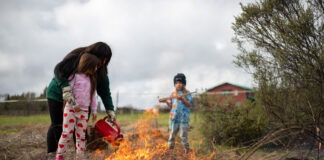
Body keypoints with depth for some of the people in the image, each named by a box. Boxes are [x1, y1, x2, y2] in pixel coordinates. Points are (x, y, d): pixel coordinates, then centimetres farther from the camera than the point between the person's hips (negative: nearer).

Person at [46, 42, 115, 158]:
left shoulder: (101, 72, -9)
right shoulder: (76, 56, -24)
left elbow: (105, 91, -8)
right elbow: (58, 70, -29)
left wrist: (110, 109, -18)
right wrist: (66, 89, -43)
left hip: (76, 98, 4)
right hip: (58, 91, -4)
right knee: (57, 125, -2)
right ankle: (51, 154, 10)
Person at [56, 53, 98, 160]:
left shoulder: (91, 80, 12)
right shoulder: (74, 76, -6)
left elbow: (93, 96, 16)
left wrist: (94, 111, 12)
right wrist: (74, 105, -17)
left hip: (84, 111, 5)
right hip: (71, 109, -5)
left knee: (81, 136, 7)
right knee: (67, 133, -3)